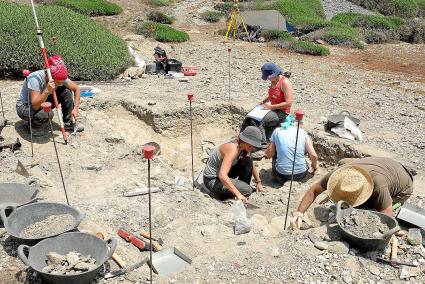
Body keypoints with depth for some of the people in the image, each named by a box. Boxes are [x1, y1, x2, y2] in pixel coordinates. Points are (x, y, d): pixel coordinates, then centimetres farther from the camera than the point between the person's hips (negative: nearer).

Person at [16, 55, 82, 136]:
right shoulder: (35, 79, -34)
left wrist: (75, 108, -14)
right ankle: (34, 125, -3)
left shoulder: (60, 77, -18)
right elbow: (35, 105, -38)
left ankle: (68, 123, 0)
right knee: (46, 114, -38)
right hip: (24, 107, -6)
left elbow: (77, 88, -5)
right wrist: (47, 91, -51)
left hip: (42, 103, 6)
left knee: (66, 91, -11)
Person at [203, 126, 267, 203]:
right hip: (212, 180, -8)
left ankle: (242, 187, 9)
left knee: (248, 162, -4)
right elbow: (222, 176, -38)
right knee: (247, 191, -20)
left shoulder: (242, 146, -4)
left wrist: (258, 182, 15)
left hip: (224, 174, 8)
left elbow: (251, 165, 15)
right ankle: (220, 192, -1)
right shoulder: (232, 150, -31)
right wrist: (238, 194, -36)